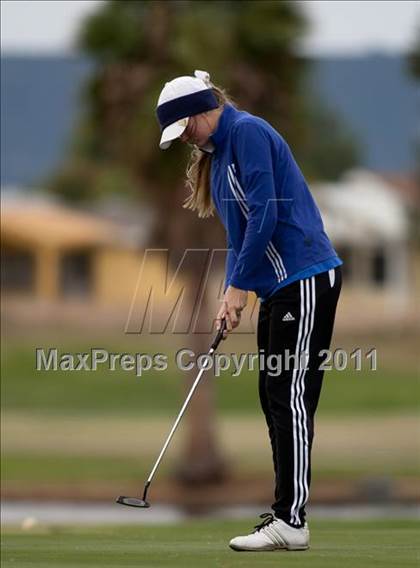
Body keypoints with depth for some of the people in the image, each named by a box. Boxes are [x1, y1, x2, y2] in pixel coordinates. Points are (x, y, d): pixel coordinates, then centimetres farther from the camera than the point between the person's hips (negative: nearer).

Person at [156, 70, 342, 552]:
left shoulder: (247, 132, -12)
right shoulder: (217, 152, 18)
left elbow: (264, 215, -18)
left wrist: (238, 286, -13)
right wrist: (230, 295, 7)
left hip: (305, 279, -10)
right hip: (278, 288, 10)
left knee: (290, 398, -11)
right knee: (274, 398, 9)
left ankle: (291, 520, -11)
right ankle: (284, 512, 12)